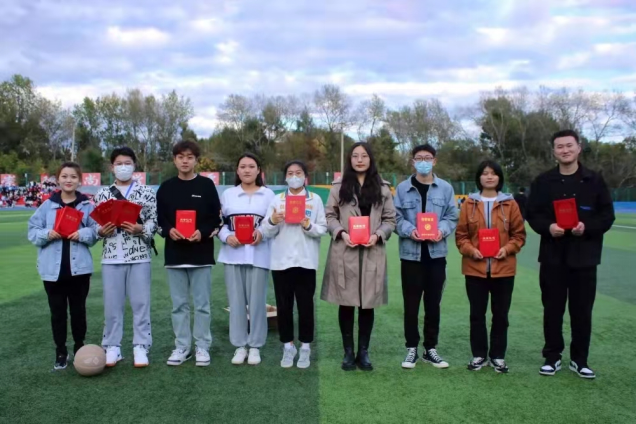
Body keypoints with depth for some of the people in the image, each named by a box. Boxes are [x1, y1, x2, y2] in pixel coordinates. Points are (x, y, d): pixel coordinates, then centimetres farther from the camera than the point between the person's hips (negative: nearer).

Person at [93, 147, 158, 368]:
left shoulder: (147, 192, 3)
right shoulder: (103, 194, 9)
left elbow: (155, 222, 0)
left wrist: (140, 229, -18)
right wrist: (102, 231, -10)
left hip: (139, 256, -2)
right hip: (111, 257, 2)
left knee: (140, 302, 4)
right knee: (112, 304, 8)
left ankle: (141, 347, 14)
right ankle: (112, 347, 20)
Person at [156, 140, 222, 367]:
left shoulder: (207, 185, 1)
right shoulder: (166, 188, 8)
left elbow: (217, 218, 0)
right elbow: (160, 219, 9)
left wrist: (203, 232, -16)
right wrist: (169, 230, -11)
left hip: (201, 254, -2)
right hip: (175, 254, 2)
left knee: (202, 304, 4)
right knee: (179, 304, 8)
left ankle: (202, 346, 15)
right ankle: (182, 346, 18)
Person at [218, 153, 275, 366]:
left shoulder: (268, 194, 5)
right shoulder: (228, 194, 10)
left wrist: (263, 233, -17)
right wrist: (227, 237, -12)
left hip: (258, 254, -2)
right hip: (233, 254, 2)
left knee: (257, 301, 2)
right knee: (236, 300, 6)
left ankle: (255, 346, 15)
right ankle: (239, 345, 17)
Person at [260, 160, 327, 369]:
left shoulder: (315, 199, 4)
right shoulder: (277, 200, 8)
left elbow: (323, 229, 0)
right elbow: (267, 232, 4)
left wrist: (308, 226, -18)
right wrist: (272, 221, -17)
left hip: (306, 261, -1)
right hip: (281, 261, 1)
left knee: (305, 305, 5)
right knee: (283, 306, 7)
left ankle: (305, 347, 18)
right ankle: (288, 346, 20)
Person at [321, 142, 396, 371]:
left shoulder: (382, 188, 9)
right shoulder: (339, 186, 8)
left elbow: (390, 219, 8)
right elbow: (329, 216, 6)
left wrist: (378, 235, -10)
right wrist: (341, 233, -12)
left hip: (372, 253, 1)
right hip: (344, 252, 0)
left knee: (368, 304, 5)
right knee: (346, 303, 4)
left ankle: (363, 352, 18)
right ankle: (348, 352, 17)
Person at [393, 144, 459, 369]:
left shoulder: (446, 188, 5)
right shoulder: (403, 188, 2)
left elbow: (452, 217, 4)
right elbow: (396, 218, -1)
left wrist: (442, 230, -16)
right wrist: (409, 230, -19)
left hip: (436, 253, 1)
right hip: (411, 253, -1)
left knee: (433, 303, 9)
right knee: (411, 303, 5)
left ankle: (430, 349, 21)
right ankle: (412, 348, 17)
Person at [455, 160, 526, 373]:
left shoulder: (509, 204, 2)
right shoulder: (470, 203, 2)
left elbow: (519, 234, 4)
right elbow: (461, 235, 3)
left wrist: (508, 249, -12)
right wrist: (470, 250, -13)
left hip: (503, 269, 0)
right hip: (475, 268, 0)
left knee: (500, 314, 9)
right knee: (477, 314, 8)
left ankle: (498, 356, 21)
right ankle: (479, 355, 21)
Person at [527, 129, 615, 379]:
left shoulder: (594, 181, 3)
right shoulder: (543, 182, 4)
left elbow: (607, 216, 2)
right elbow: (532, 214, 5)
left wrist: (587, 227, -17)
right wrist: (547, 227, -15)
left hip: (584, 256, 0)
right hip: (552, 256, 0)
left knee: (582, 310, 7)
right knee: (552, 309, 7)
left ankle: (579, 360, 21)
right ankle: (552, 357, 19)